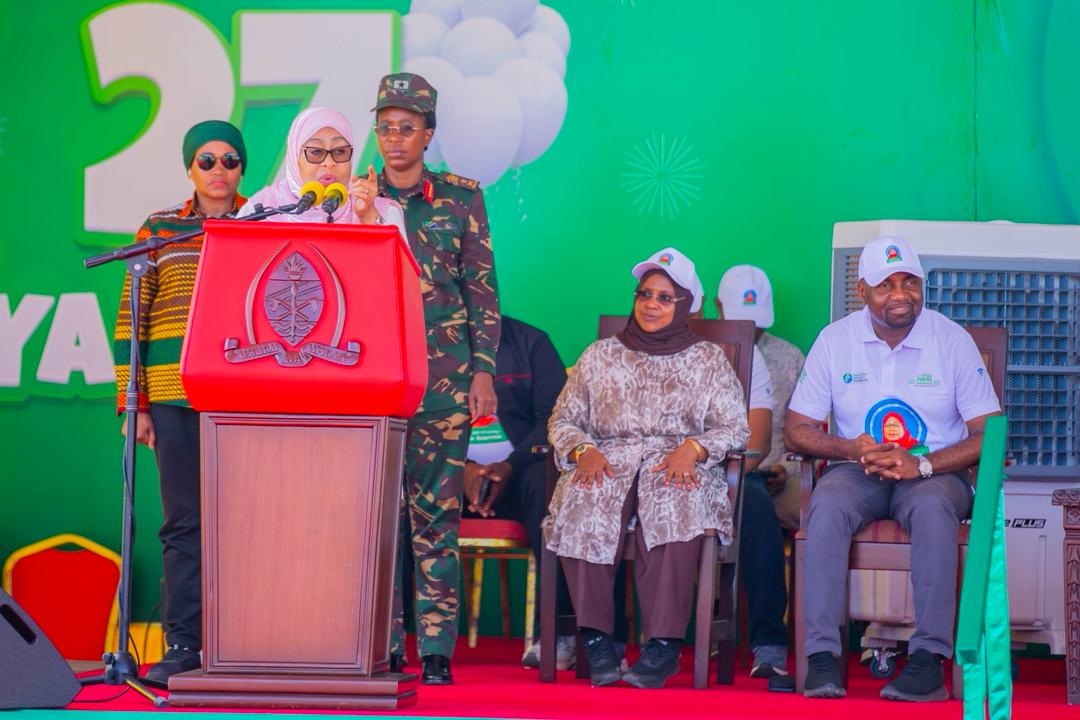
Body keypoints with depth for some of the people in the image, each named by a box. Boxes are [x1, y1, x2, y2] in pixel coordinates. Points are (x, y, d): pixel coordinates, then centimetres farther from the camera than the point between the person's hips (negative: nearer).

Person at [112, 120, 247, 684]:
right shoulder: (158, 231, 12)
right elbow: (132, 320, 10)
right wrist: (135, 403, 3)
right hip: (175, 396, 1)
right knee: (183, 521, 0)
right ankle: (183, 646, 2)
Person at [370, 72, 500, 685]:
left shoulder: (461, 197, 6)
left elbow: (483, 289, 5)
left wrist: (484, 373, -1)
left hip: (443, 375, -2)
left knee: (437, 511, -3)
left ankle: (437, 650, 0)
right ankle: (383, 646, 5)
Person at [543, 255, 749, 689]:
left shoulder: (708, 359, 18)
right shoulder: (600, 355, 23)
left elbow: (735, 428, 8)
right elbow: (563, 420, 17)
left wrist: (693, 448, -12)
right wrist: (584, 450, -6)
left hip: (677, 465, -2)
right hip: (609, 460, 2)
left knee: (673, 504, -39)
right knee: (583, 505, -35)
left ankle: (664, 645, -38)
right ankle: (596, 638, -32)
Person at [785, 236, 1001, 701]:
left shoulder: (952, 340, -2)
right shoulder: (835, 340, 2)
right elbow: (796, 430, 3)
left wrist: (923, 465, -22)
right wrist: (851, 449, -17)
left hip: (934, 473, -1)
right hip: (858, 472, 1)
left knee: (932, 505, -36)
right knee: (828, 503, -33)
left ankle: (929, 658, -38)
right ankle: (821, 654, -36)